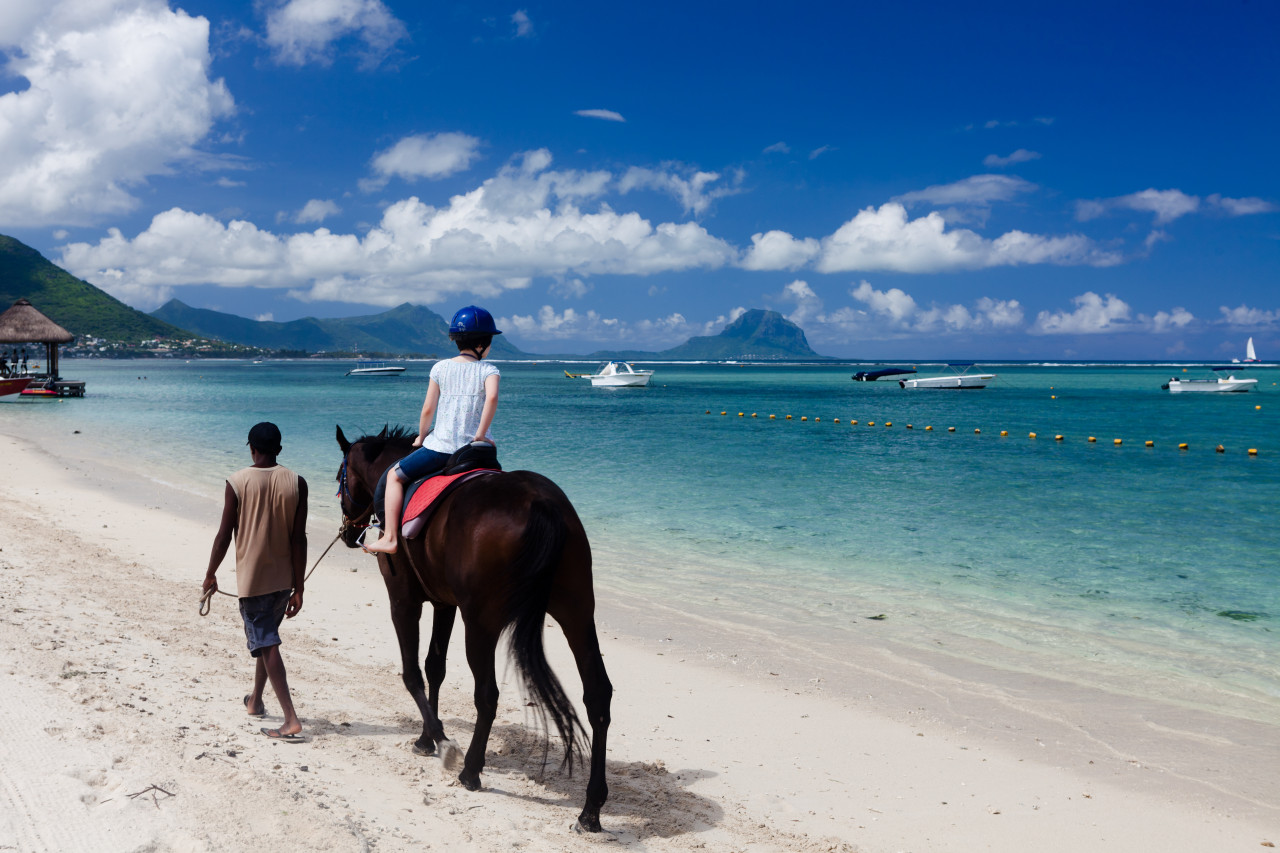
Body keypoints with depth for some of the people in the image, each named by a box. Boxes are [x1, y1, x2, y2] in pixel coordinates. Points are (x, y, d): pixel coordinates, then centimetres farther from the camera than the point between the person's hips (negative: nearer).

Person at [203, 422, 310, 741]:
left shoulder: (237, 482, -10)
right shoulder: (296, 483, -5)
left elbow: (224, 535, -7)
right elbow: (299, 539, -7)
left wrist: (210, 574, 8)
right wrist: (298, 587, -1)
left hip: (251, 579, -3)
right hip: (284, 579, 3)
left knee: (266, 645, -2)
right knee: (266, 639, 23)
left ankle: (291, 718, -11)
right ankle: (255, 700, 39)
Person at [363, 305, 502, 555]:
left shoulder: (441, 367, 4)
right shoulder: (488, 370, 0)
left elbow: (428, 409, 2)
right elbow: (492, 397, -22)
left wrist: (422, 437, 19)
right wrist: (481, 436, -13)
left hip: (440, 446, 0)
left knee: (394, 476, 17)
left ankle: (390, 538, 7)